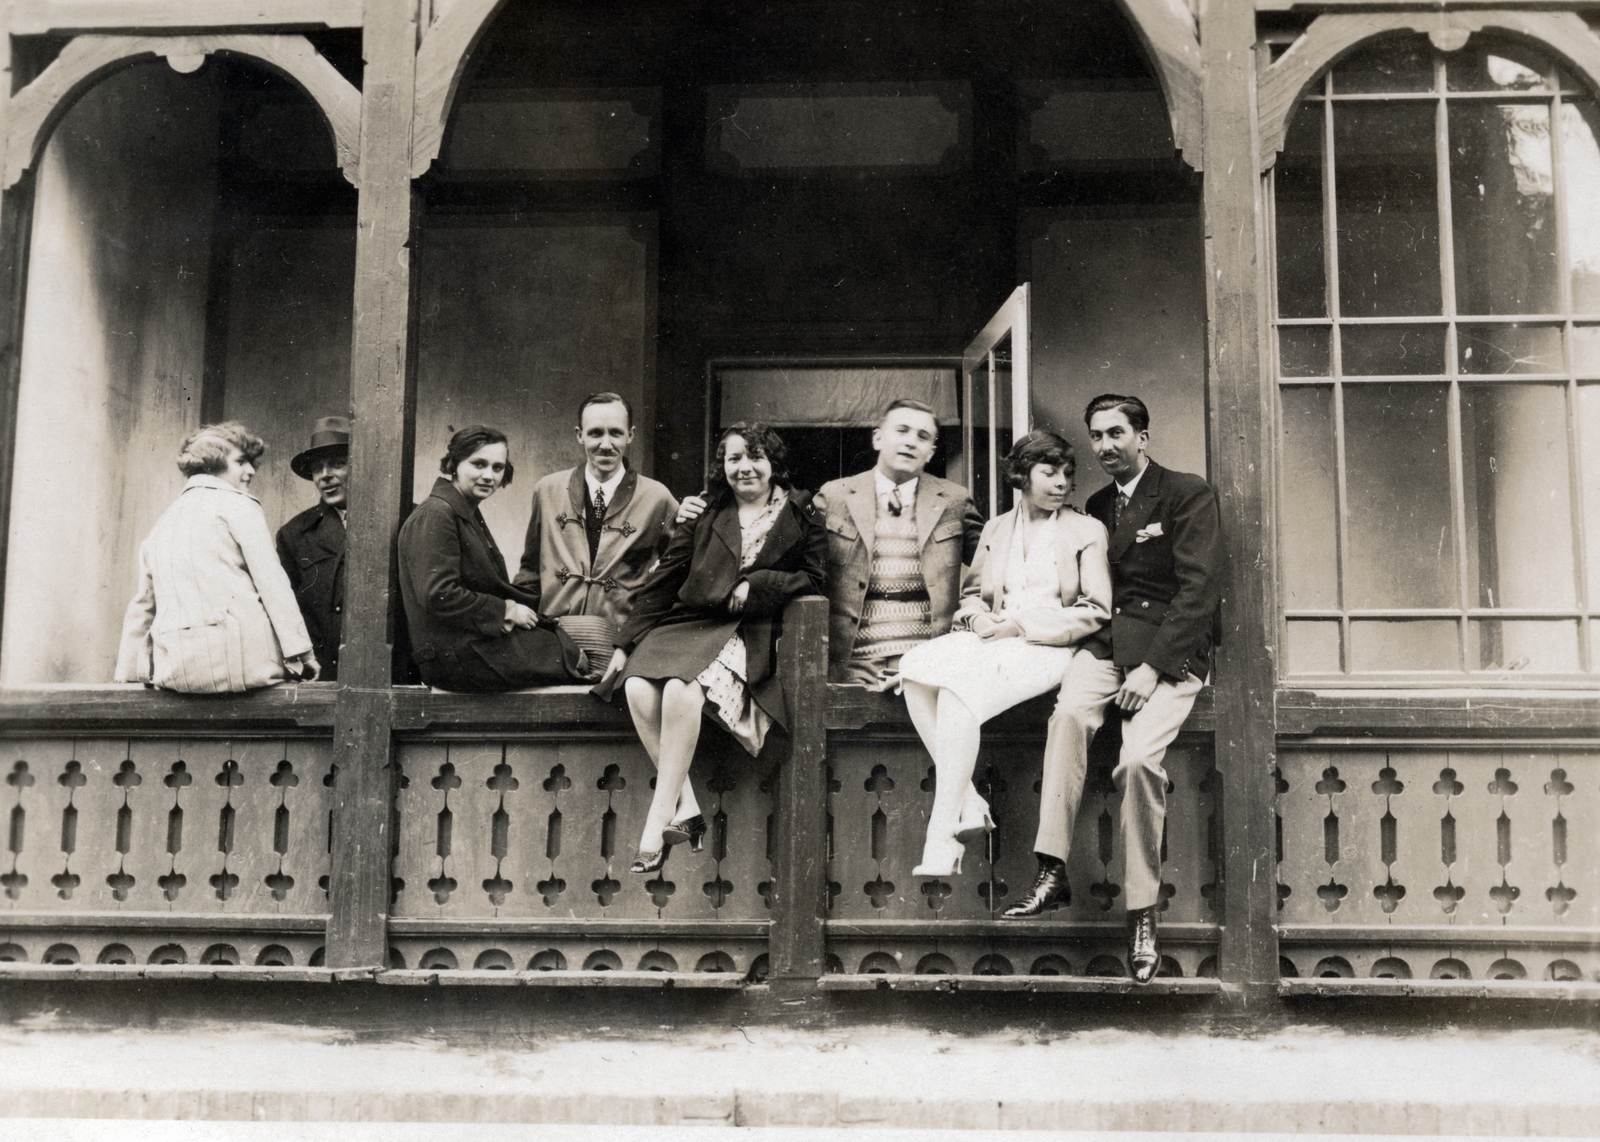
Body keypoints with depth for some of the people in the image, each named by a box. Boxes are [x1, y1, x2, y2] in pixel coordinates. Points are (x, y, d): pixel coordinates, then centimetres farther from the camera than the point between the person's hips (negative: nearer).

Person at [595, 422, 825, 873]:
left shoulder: (801, 514, 11)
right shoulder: (704, 512, 16)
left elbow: (813, 579, 7)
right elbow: (663, 580, 14)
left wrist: (756, 583, -7)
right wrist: (627, 644, 9)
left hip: (749, 633, -4)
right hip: (687, 623, 4)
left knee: (682, 688, -33)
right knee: (639, 688, -28)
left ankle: (658, 820, -26)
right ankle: (686, 809, -23)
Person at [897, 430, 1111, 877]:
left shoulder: (1087, 531, 8)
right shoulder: (996, 529, 21)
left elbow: (1096, 612, 0)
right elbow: (972, 594, 23)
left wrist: (1020, 625, -10)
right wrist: (979, 617, -3)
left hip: (1048, 647, -5)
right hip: (993, 639, 5)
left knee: (960, 688, -33)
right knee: (915, 666, -26)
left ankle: (942, 841, -32)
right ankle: (964, 801, -25)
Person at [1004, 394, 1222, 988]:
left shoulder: (1188, 494, 2)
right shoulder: (1096, 506, 22)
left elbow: (1199, 589, -7)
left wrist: (1152, 667, -16)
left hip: (1171, 650, -4)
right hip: (1105, 643, 4)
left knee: (1139, 758, -28)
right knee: (1071, 710, -30)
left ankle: (1142, 916, -16)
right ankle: (1052, 872, -34)